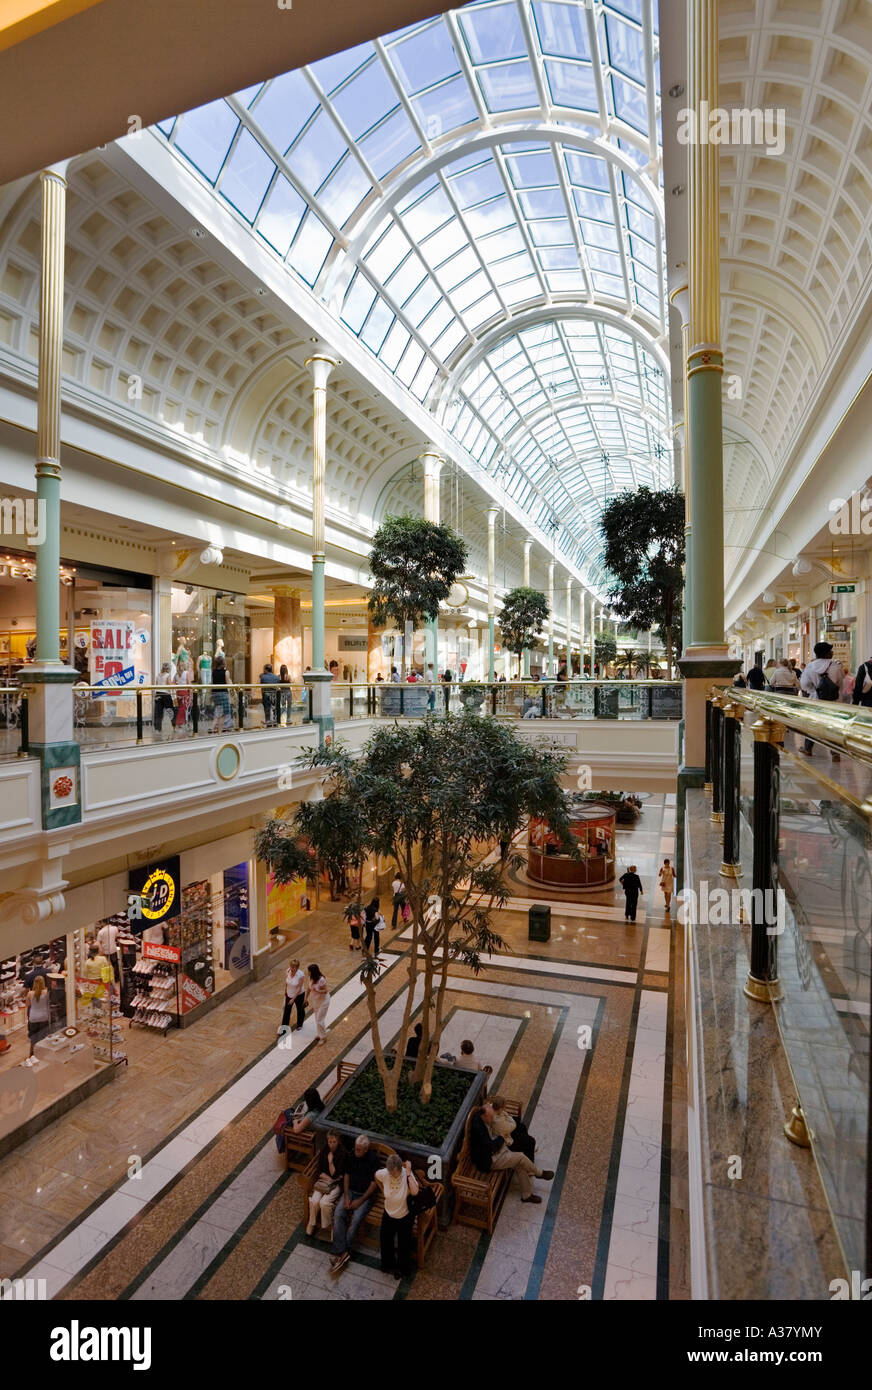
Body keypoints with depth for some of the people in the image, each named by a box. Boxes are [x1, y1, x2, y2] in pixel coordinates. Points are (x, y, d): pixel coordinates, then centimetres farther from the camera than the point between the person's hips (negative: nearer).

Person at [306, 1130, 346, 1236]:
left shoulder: (342, 1154, -14)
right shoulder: (324, 1151, -1)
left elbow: (335, 1175, -12)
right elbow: (320, 1172, 2)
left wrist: (330, 1161, -24)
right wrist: (329, 1178, -11)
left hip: (335, 1184, -4)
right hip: (322, 1181, 4)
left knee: (324, 1202, -25)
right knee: (314, 1201, -20)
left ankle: (327, 1227, -1)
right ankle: (311, 1224, 6)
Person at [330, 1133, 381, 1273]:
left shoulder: (373, 1159, -17)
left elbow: (374, 1183, -14)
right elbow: (346, 1175, 4)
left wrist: (360, 1201, -16)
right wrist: (346, 1196, -6)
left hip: (365, 1194, -4)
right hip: (350, 1191, 4)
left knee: (355, 1219, -26)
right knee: (338, 1214, -21)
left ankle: (341, 1253, -17)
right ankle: (342, 1253, -21)